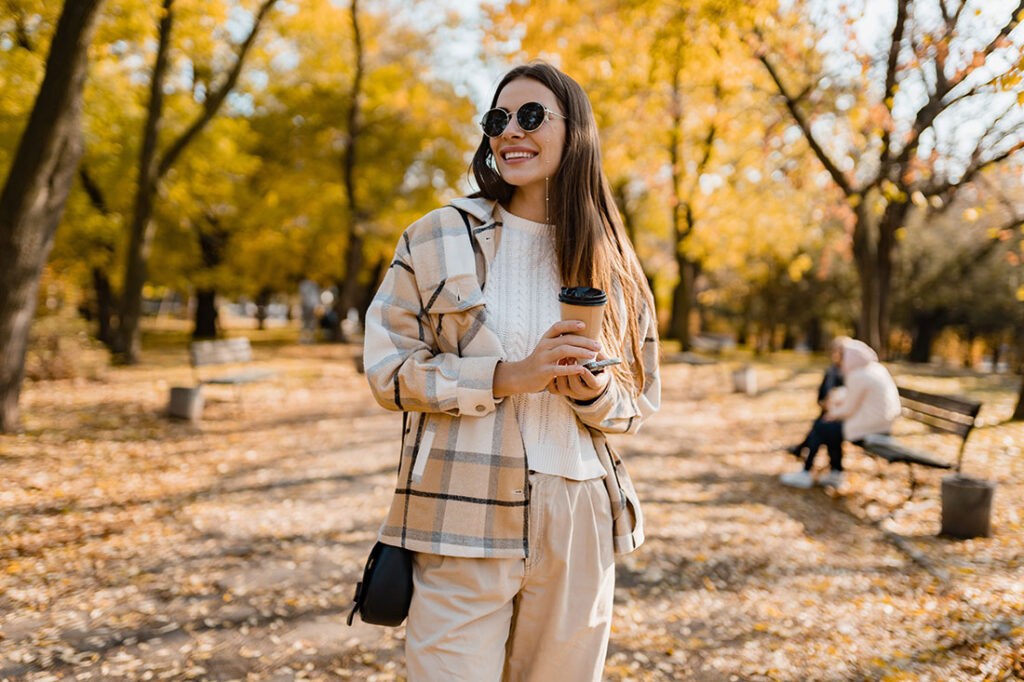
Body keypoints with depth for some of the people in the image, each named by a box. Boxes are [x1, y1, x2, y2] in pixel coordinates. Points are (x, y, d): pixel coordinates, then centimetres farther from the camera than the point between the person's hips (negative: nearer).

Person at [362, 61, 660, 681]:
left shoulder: (613, 263, 9)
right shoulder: (440, 237, 2)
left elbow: (639, 402, 14)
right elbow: (388, 369, -1)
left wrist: (594, 391, -10)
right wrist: (507, 376, -14)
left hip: (577, 520, 3)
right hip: (465, 518, -2)